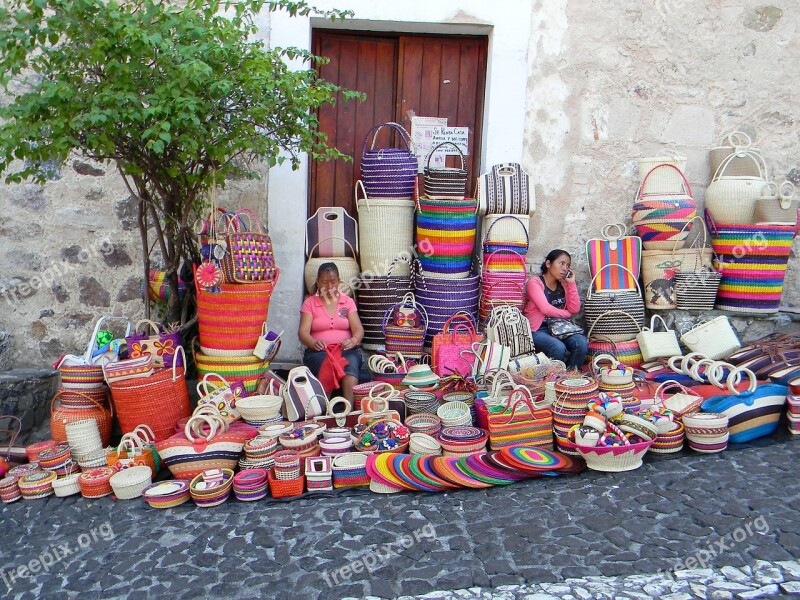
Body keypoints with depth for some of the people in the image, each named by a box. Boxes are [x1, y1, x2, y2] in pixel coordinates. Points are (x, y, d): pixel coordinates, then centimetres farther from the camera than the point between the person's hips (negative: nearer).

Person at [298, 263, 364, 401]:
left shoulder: (348, 301, 15)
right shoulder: (309, 303, 11)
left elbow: (358, 329, 4)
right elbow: (303, 332, -2)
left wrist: (353, 341, -21)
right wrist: (314, 343, -26)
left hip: (346, 350, 1)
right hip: (319, 352, 0)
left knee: (351, 364, -35)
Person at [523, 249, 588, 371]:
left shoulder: (563, 285, 14)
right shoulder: (534, 282, -5)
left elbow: (575, 309, 3)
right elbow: (546, 309, -17)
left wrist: (571, 283, -1)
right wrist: (566, 314, -1)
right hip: (538, 330, -5)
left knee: (582, 343, -25)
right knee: (559, 348, -34)